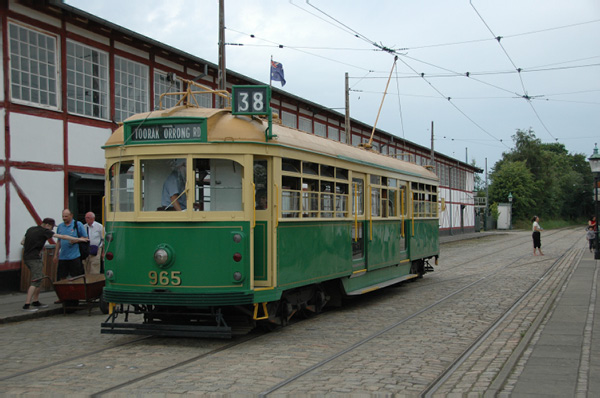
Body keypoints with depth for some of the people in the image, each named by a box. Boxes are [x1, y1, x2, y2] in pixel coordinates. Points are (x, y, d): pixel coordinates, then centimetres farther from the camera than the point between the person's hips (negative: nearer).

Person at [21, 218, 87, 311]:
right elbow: (62, 237, -12)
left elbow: (22, 242, 17)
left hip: (27, 257, 9)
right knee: (36, 281, -11)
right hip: (34, 258, -9)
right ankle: (26, 305, -16)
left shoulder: (31, 229, 14)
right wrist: (78, 239, -10)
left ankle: (36, 302, 19)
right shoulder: (44, 231, -9)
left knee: (40, 279, 16)